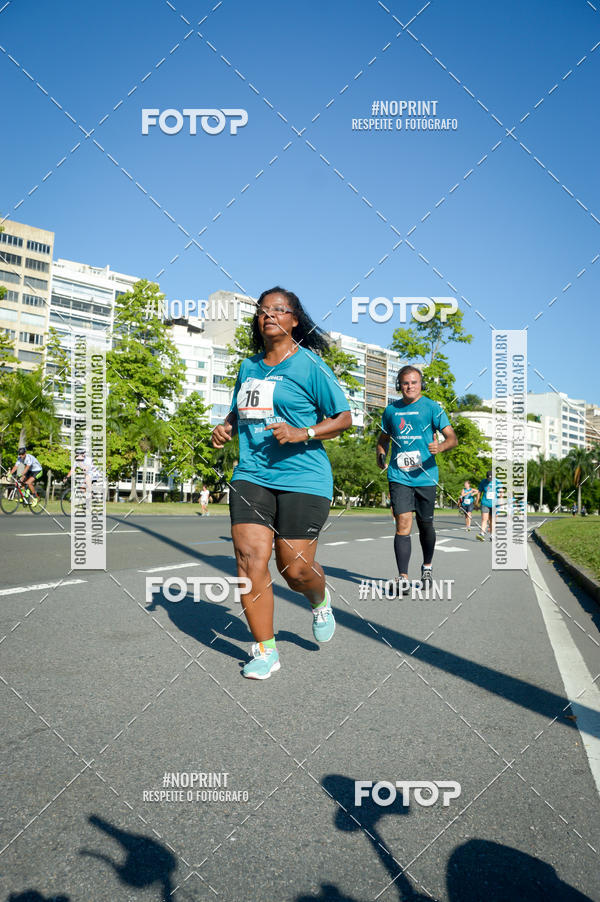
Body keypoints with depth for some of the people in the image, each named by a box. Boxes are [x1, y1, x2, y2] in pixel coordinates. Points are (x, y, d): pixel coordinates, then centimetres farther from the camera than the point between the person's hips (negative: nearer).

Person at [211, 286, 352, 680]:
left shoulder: (310, 365, -2)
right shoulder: (248, 367, 15)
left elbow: (344, 418, -2)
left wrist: (302, 434, -16)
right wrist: (225, 428, 8)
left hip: (303, 479, -4)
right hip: (251, 475, 5)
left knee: (295, 568, 0)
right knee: (250, 559, -7)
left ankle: (321, 601, 37)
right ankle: (265, 650, 8)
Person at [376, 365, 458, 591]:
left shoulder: (432, 407, -1)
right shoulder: (391, 410, 9)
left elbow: (452, 438, -4)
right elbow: (383, 438, 24)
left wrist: (441, 446, -26)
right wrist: (381, 455, 4)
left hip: (425, 476, -1)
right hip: (399, 476, 1)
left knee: (425, 525, 12)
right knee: (403, 524, -10)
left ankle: (427, 567, 36)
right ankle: (403, 577, -6)